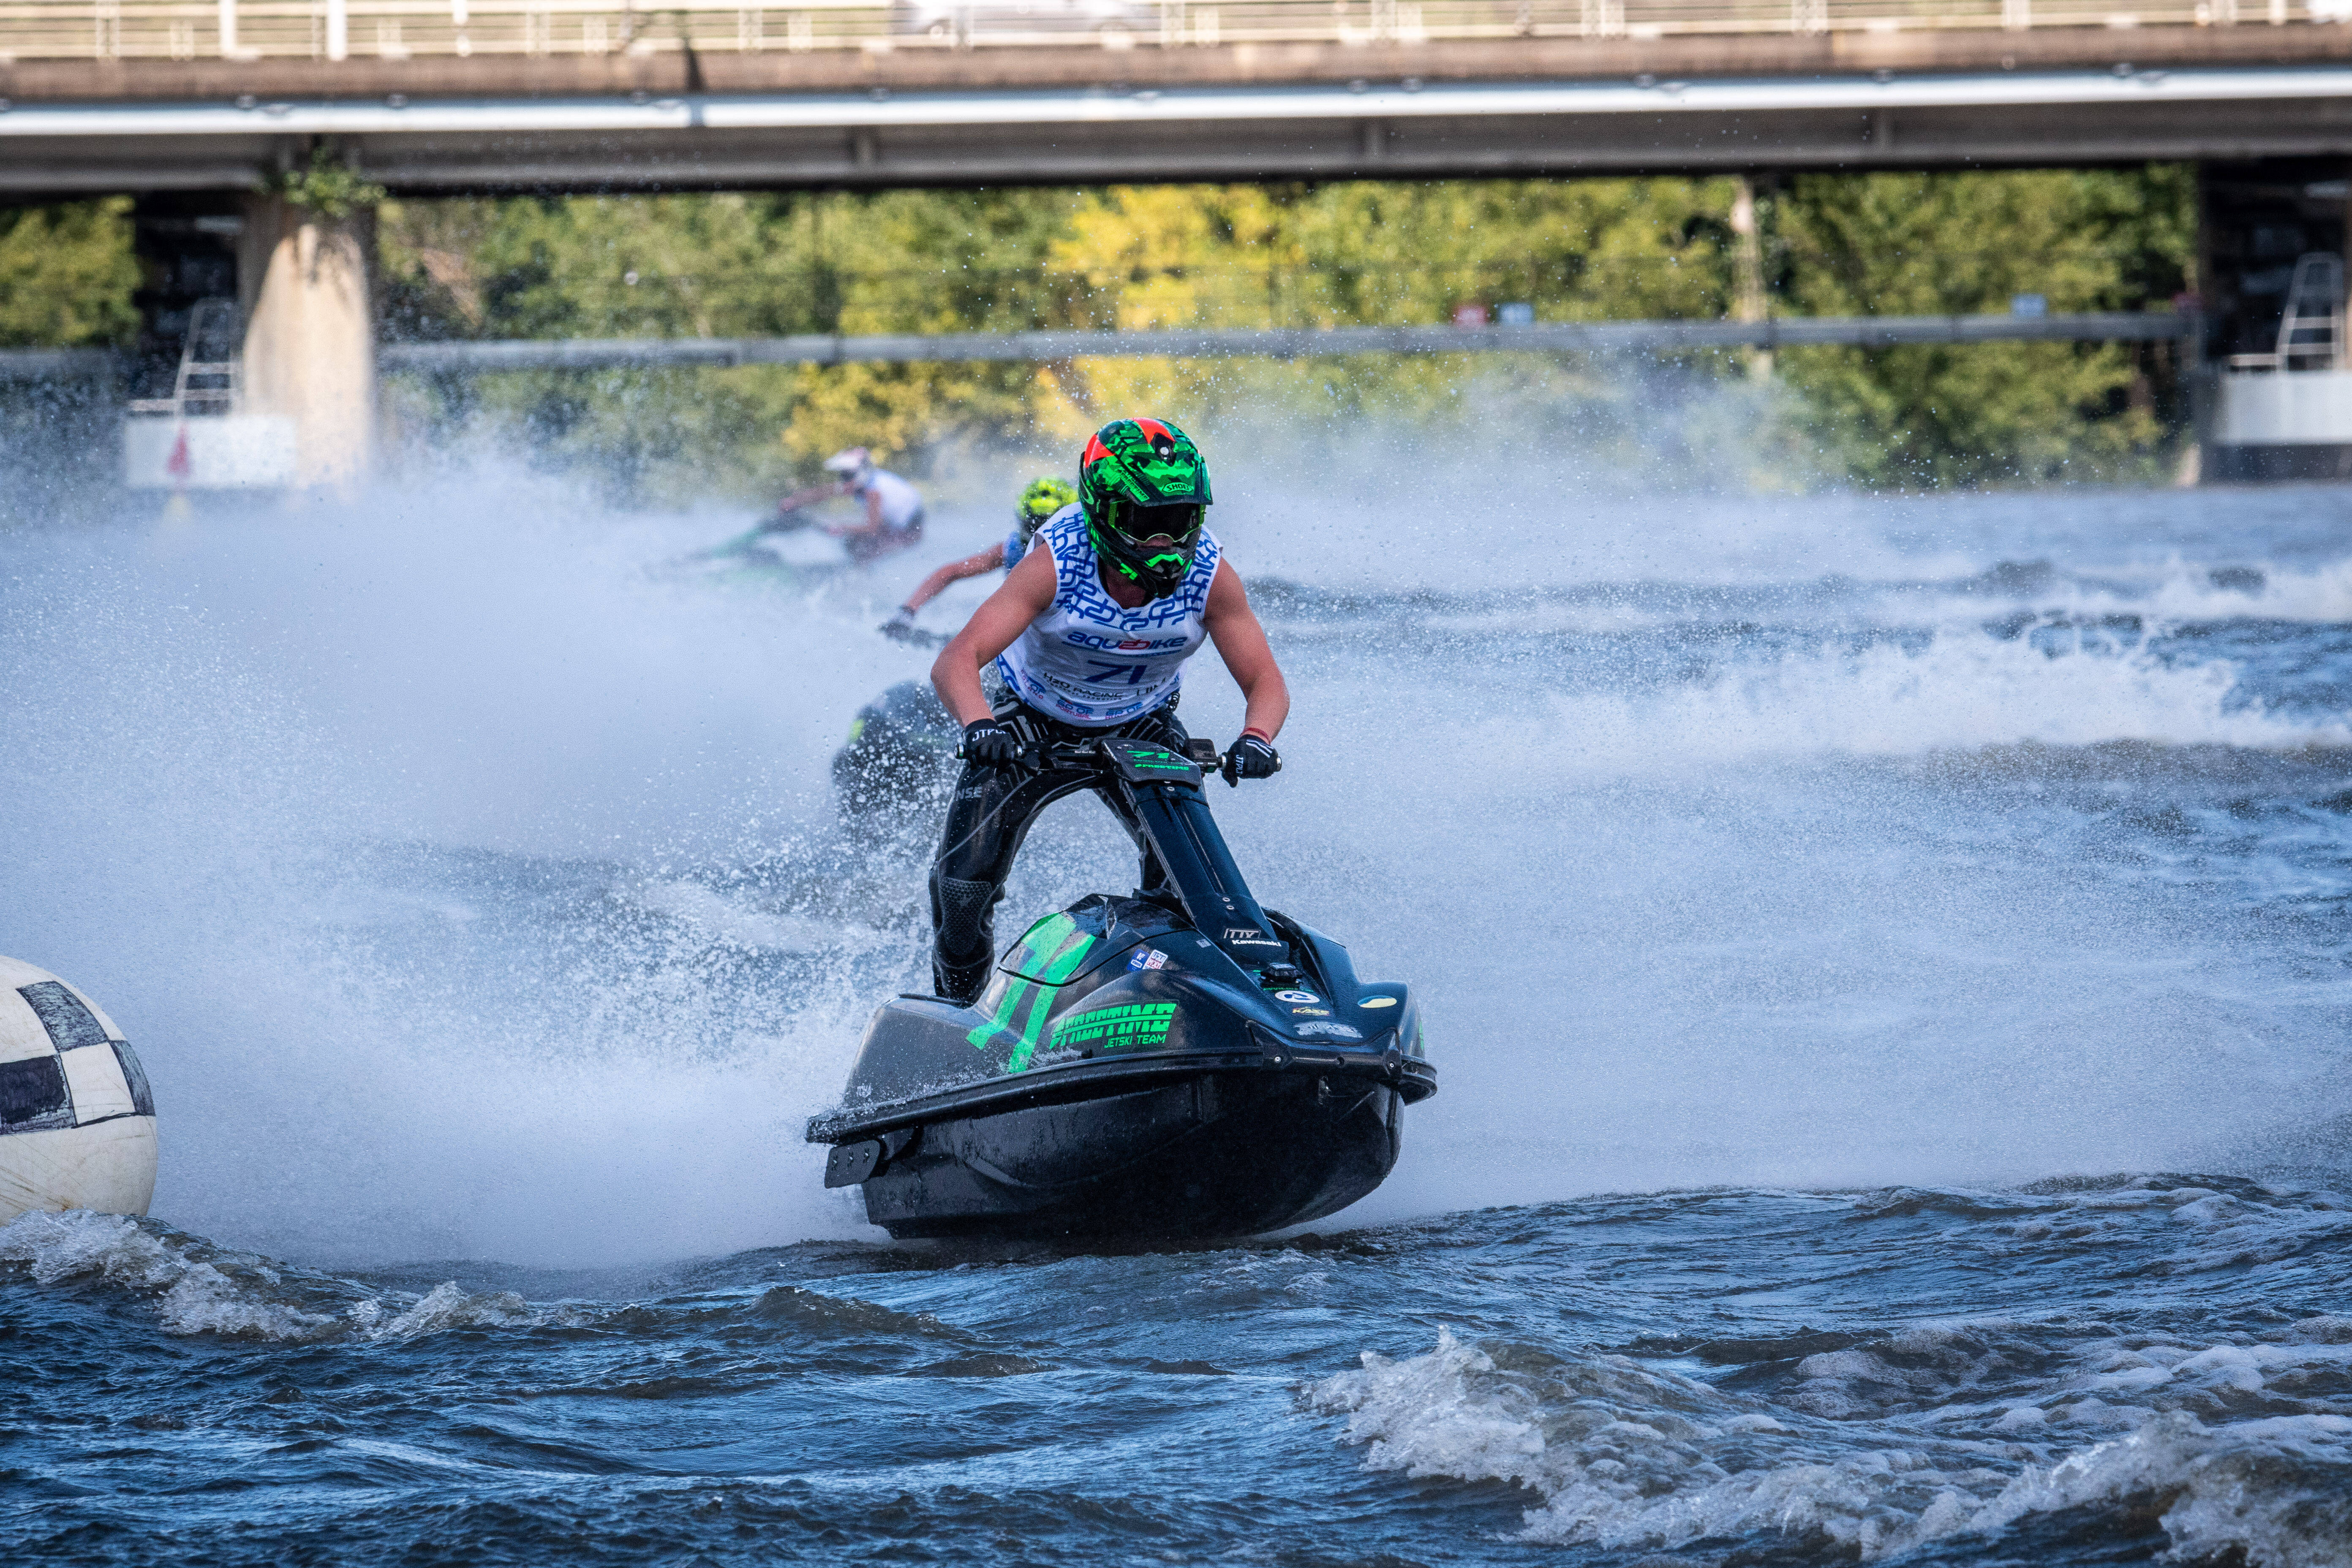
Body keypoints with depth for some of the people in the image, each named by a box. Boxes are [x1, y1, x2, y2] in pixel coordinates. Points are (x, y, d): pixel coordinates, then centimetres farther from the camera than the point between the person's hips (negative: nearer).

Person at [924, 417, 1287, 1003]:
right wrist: (979, 726, -60)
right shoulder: (1057, 562, -31)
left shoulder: (1210, 575, -24)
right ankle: (954, 1013, 16)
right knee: (962, 886, -10)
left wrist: (1256, 739, -44)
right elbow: (957, 662, -38)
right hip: (1034, 726, -2)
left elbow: (1266, 683, -20)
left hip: (1141, 729, 2)